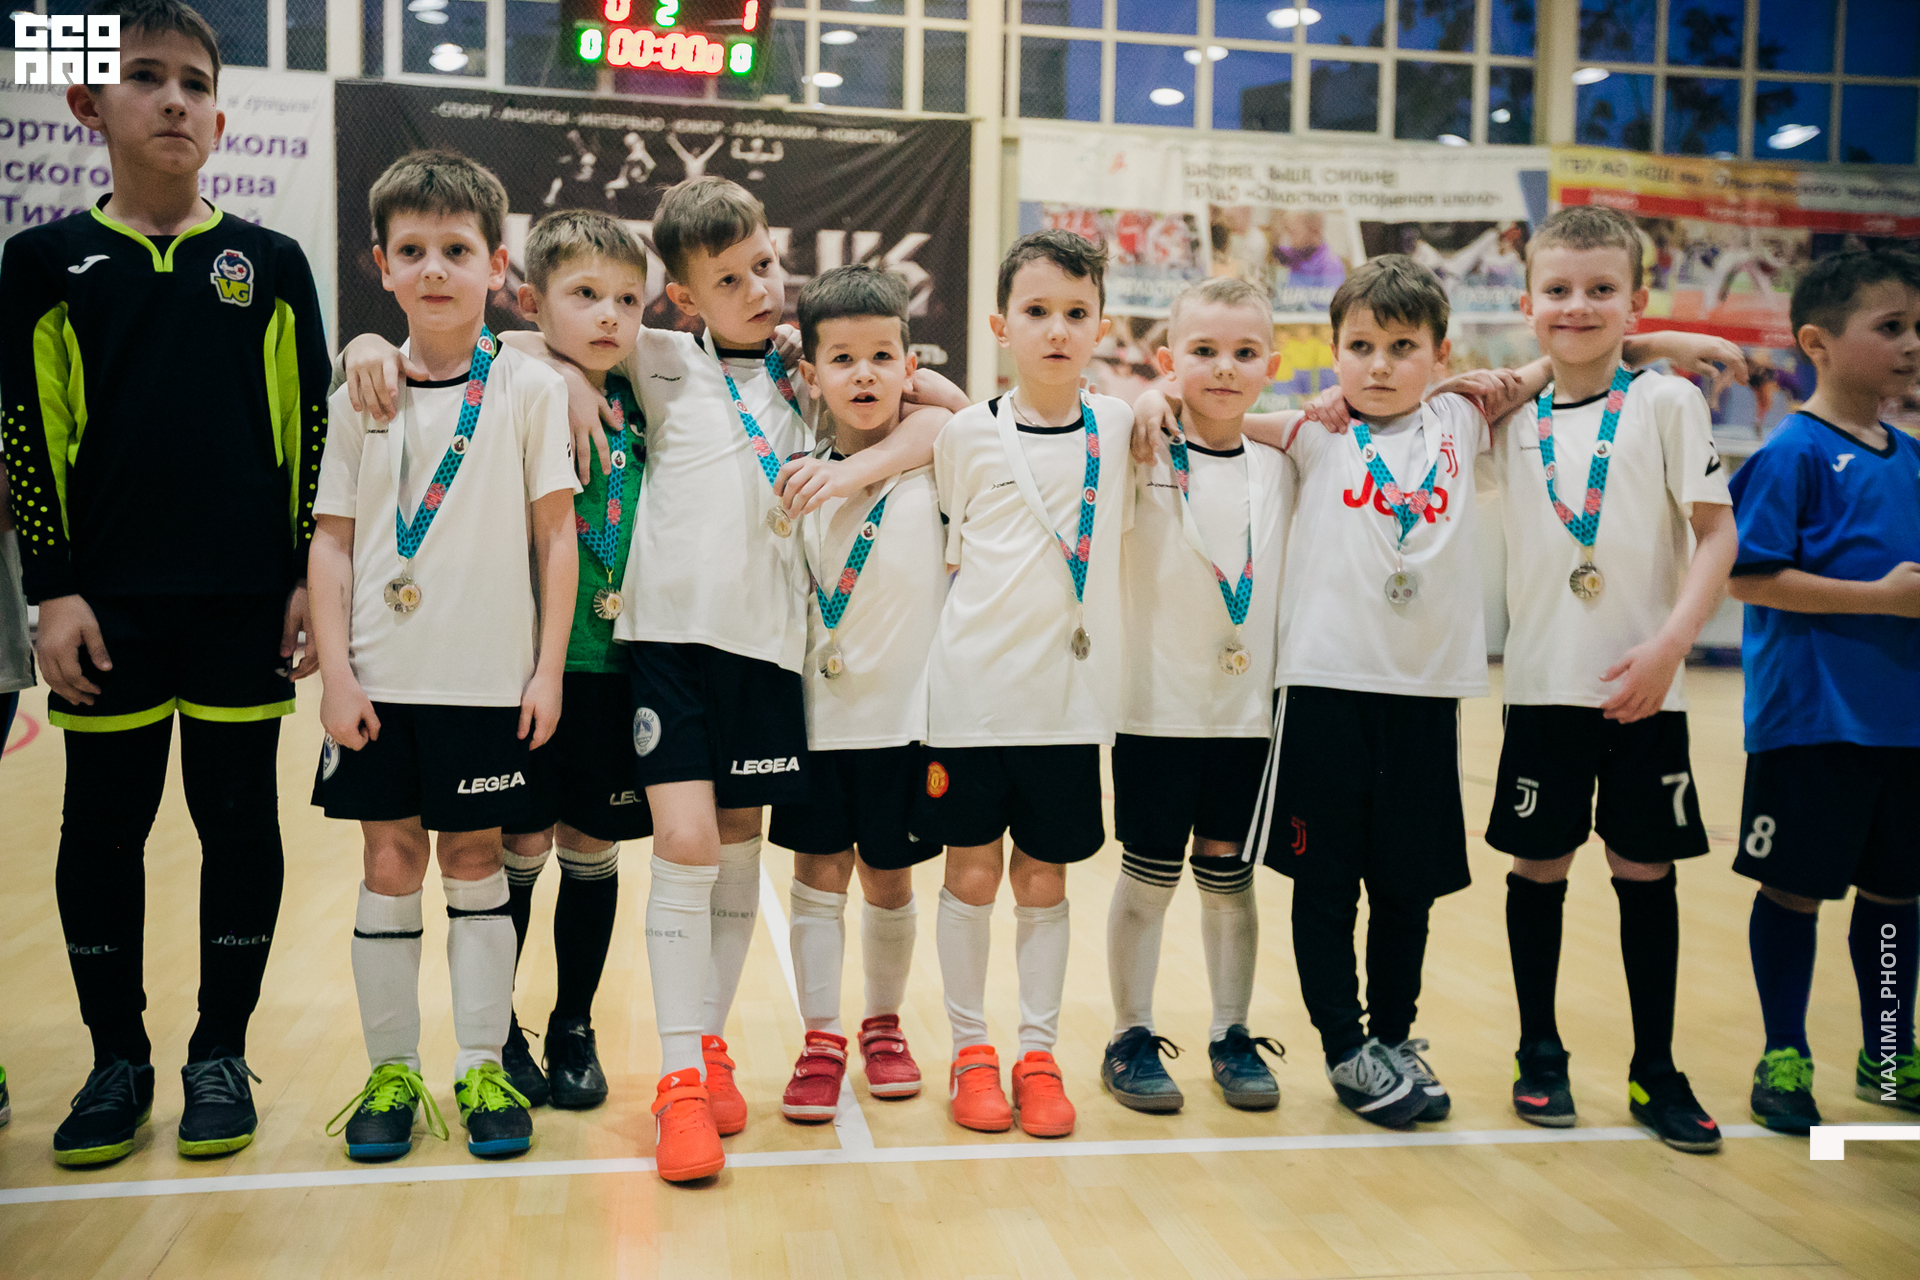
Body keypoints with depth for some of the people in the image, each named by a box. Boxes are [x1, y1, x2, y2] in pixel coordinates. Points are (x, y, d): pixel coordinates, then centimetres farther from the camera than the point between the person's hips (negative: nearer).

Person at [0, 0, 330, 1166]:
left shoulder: (269, 264, 6)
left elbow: (311, 425, 5)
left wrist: (311, 572, 0)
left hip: (245, 597, 0)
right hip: (109, 602, 1)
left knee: (239, 819, 5)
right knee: (104, 826, 7)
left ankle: (222, 1052, 20)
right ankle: (118, 1056, 23)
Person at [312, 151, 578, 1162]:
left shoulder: (530, 388, -1)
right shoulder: (363, 395, 5)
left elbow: (556, 533, -1)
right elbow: (333, 540, 5)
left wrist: (549, 669, -5)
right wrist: (336, 672, -2)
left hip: (490, 676, -2)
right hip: (382, 678, 2)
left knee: (474, 860, 7)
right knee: (391, 862, 7)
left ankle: (482, 1067, 18)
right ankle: (391, 1071, 19)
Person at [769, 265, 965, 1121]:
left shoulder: (932, 450, -7)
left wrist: (915, 380, -1)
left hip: (906, 707, -1)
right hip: (820, 708, 1)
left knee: (888, 880, 11)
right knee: (819, 874, 5)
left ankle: (884, 1024, 31)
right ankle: (821, 1042, 16)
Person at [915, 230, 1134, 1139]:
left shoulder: (1116, 427, 3)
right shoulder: (968, 435, -2)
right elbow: (946, 550, 8)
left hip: (1071, 690, 2)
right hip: (973, 688, -1)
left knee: (1044, 881, 9)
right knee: (972, 875, 6)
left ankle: (1038, 1053, 21)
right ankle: (970, 1052, 20)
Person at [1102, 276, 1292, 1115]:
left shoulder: (1280, 471, 7)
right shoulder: (1141, 459, -5)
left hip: (1248, 707, 3)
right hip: (1156, 704, -3)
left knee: (1230, 877, 12)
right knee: (1148, 876, 6)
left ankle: (1232, 1035, 27)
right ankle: (1131, 1038, 21)